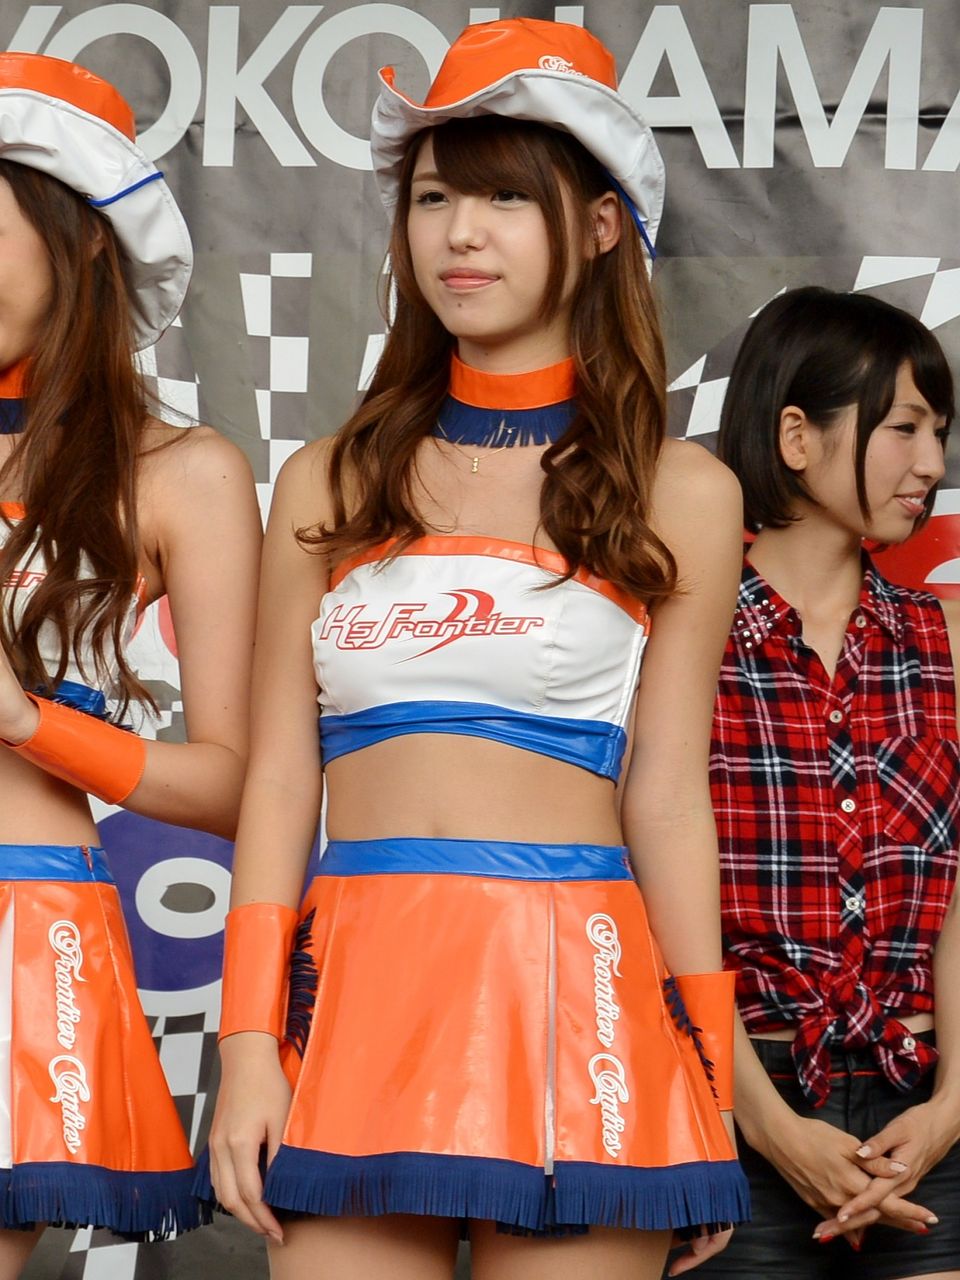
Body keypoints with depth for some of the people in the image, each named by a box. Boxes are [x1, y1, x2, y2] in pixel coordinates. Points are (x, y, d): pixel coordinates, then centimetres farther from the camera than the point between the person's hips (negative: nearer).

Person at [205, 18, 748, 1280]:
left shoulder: (677, 494, 7)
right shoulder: (330, 486, 12)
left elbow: (666, 799, 6)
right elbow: (279, 779, 9)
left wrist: (708, 1091, 4)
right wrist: (247, 1044, 0)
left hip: (575, 987, -2)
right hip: (354, 986, 2)